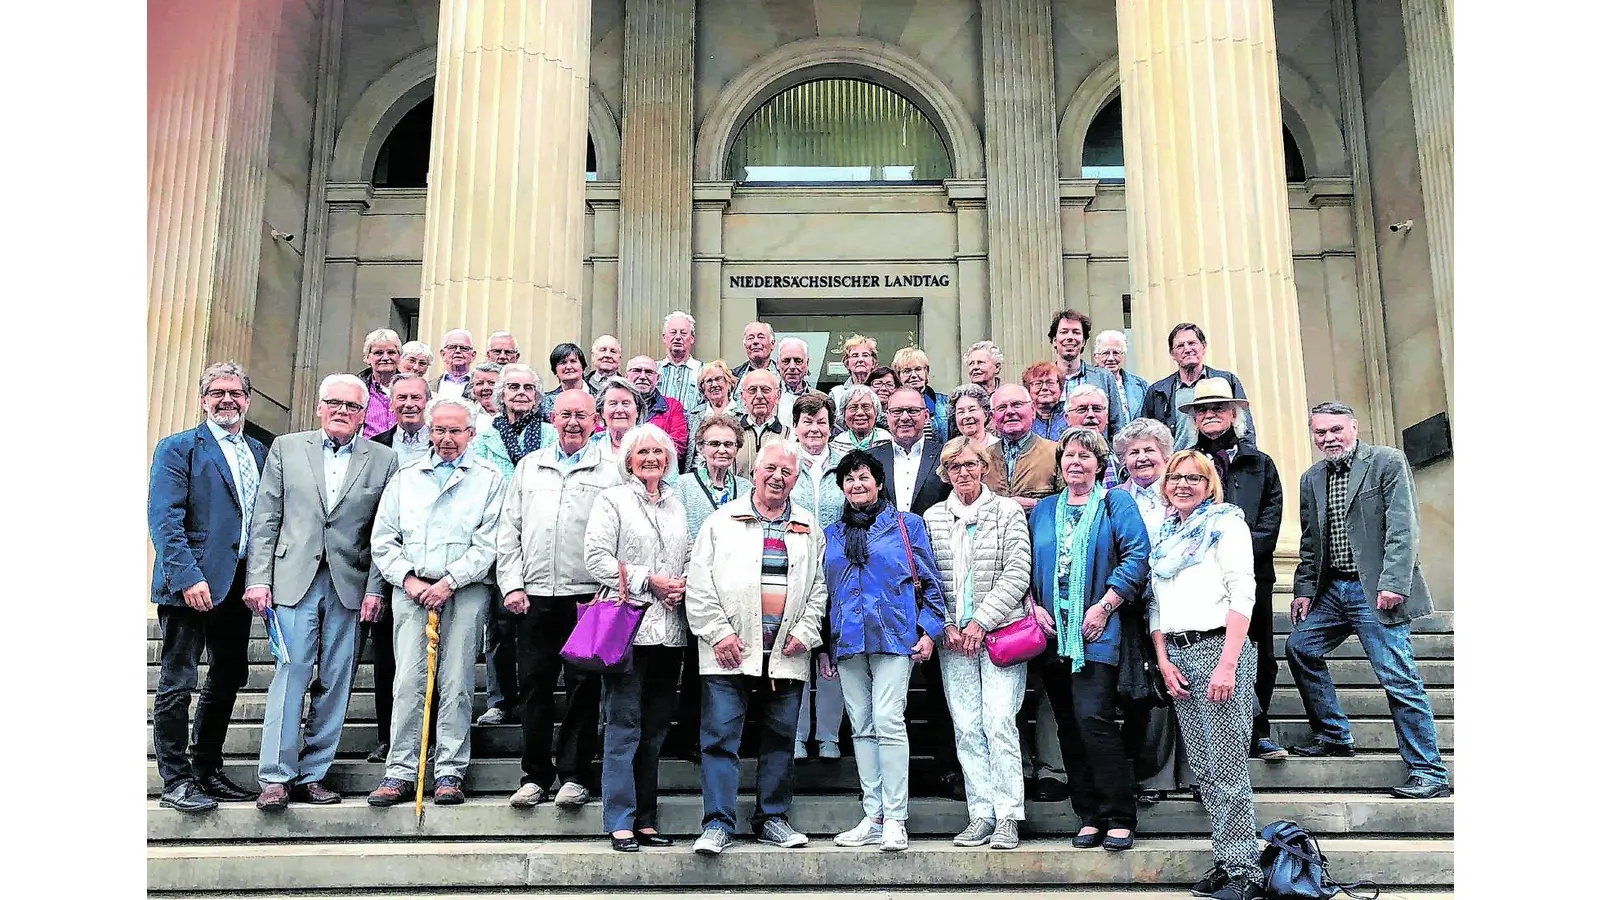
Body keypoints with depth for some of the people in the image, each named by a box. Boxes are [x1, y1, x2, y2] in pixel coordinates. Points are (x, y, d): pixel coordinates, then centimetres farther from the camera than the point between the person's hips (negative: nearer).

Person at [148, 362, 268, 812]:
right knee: (178, 683, 0)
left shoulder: (258, 453, 15)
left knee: (227, 681, 13)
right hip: (191, 584, -6)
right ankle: (176, 781, 9)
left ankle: (207, 771, 25)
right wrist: (188, 577, -20)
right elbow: (165, 519, -11)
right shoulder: (179, 447, -2)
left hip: (238, 585, 7)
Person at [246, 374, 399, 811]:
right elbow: (265, 519, 6)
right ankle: (276, 776, 3)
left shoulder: (383, 460, 6)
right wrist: (258, 578, -2)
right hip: (295, 578, -1)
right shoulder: (286, 447, 9)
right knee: (291, 672, -5)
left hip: (350, 585, 1)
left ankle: (312, 774, 14)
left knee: (335, 682, 4)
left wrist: (376, 589, -4)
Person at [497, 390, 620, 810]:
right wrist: (512, 584, 3)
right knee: (534, 685, 6)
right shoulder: (529, 467, 14)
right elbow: (509, 530, 13)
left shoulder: (610, 473, 5)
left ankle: (574, 776, 12)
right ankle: (535, 775, 17)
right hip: (534, 595, 3)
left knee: (583, 686, 2)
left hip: (587, 596, -2)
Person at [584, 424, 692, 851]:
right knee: (624, 725, -6)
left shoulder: (675, 505, 19)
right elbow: (597, 558, -7)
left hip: (669, 629, 6)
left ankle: (645, 820, 17)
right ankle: (620, 823, 0)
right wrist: (649, 581, -11)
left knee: (655, 728, 9)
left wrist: (682, 586, 1)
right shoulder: (612, 500, 3)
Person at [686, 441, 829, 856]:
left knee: (781, 739, 9)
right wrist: (719, 633, -8)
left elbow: (819, 588, 13)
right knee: (720, 736, -5)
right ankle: (718, 824, 1)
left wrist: (805, 632, 0)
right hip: (729, 651, -3)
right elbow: (700, 585, 0)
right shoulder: (722, 521, 5)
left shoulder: (809, 529, 13)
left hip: (787, 653, 3)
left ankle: (772, 818, 21)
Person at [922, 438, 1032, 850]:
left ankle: (1007, 817, -3)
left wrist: (981, 621, -9)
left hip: (1001, 631, -3)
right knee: (966, 727, 1)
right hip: (953, 636, 3)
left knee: (999, 722, -10)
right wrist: (947, 625, -3)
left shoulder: (1008, 511, 3)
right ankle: (982, 814, 8)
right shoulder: (933, 518, 11)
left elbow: (1016, 574, -3)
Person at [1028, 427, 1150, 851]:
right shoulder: (1044, 510, 17)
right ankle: (1089, 817, 14)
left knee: (1093, 717, -14)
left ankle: (1119, 818, -3)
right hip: (1053, 630, 5)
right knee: (1068, 726, 5)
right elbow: (1026, 565, 16)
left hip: (1098, 631, -5)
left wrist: (1105, 605, -14)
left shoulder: (1117, 503, 3)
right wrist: (1033, 606, 0)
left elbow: (1137, 556, -7)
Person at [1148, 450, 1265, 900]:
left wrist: (1227, 664, -18)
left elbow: (1242, 595, -9)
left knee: (1228, 766, -6)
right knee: (1203, 769, 8)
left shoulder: (1226, 522, 0)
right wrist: (1164, 660, 3)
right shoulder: (1164, 535, 18)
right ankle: (1226, 860, 15)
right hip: (1177, 654, 6)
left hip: (1217, 647, -6)